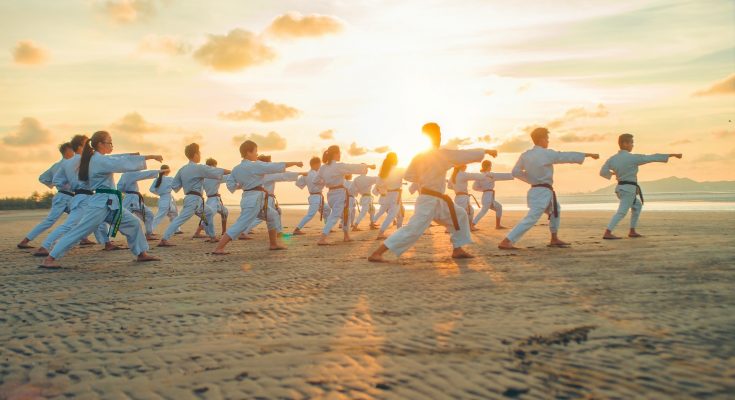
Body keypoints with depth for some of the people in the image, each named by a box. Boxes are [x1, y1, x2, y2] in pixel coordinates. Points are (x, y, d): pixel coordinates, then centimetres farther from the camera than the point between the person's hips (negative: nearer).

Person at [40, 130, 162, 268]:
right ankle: (49, 259, -5)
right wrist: (149, 157, -16)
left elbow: (120, 160, 19)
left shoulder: (97, 159, 14)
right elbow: (124, 163, -20)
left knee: (133, 223, 9)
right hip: (99, 203, -10)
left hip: (110, 203, 10)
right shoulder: (100, 160, -16)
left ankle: (142, 253, 16)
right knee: (79, 231, -10)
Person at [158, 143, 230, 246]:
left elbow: (174, 186, 11)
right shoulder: (199, 168, -12)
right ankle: (164, 240, -18)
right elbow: (216, 172, -7)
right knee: (181, 219, -12)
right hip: (194, 200, -9)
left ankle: (212, 236, 28)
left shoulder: (182, 169, 9)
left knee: (209, 213, 23)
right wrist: (231, 171, 4)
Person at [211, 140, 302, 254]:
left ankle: (274, 244, 29)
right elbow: (276, 166, -12)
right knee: (240, 225, -10)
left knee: (273, 216, 22)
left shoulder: (237, 169, 7)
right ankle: (218, 248, -10)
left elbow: (230, 185, 7)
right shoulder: (255, 166, -14)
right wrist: (295, 163, -4)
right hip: (255, 199, -10)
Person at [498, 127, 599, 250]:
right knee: (531, 219, -13)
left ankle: (554, 239, 33)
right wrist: (588, 154, 6)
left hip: (536, 190, 9)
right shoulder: (547, 154, -14)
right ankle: (505, 242, -20)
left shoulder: (525, 155, 3)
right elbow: (568, 156, -5)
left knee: (555, 210, 28)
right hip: (543, 192, -9)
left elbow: (516, 172, 4)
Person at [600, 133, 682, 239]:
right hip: (629, 189, -8)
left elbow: (603, 172, 1)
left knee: (637, 206, 24)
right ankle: (607, 233, -18)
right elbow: (653, 158, -10)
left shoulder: (612, 158, 1)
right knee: (622, 212, -8)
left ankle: (632, 231, 24)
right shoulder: (633, 158, -15)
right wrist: (673, 155, -3)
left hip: (620, 187, 8)